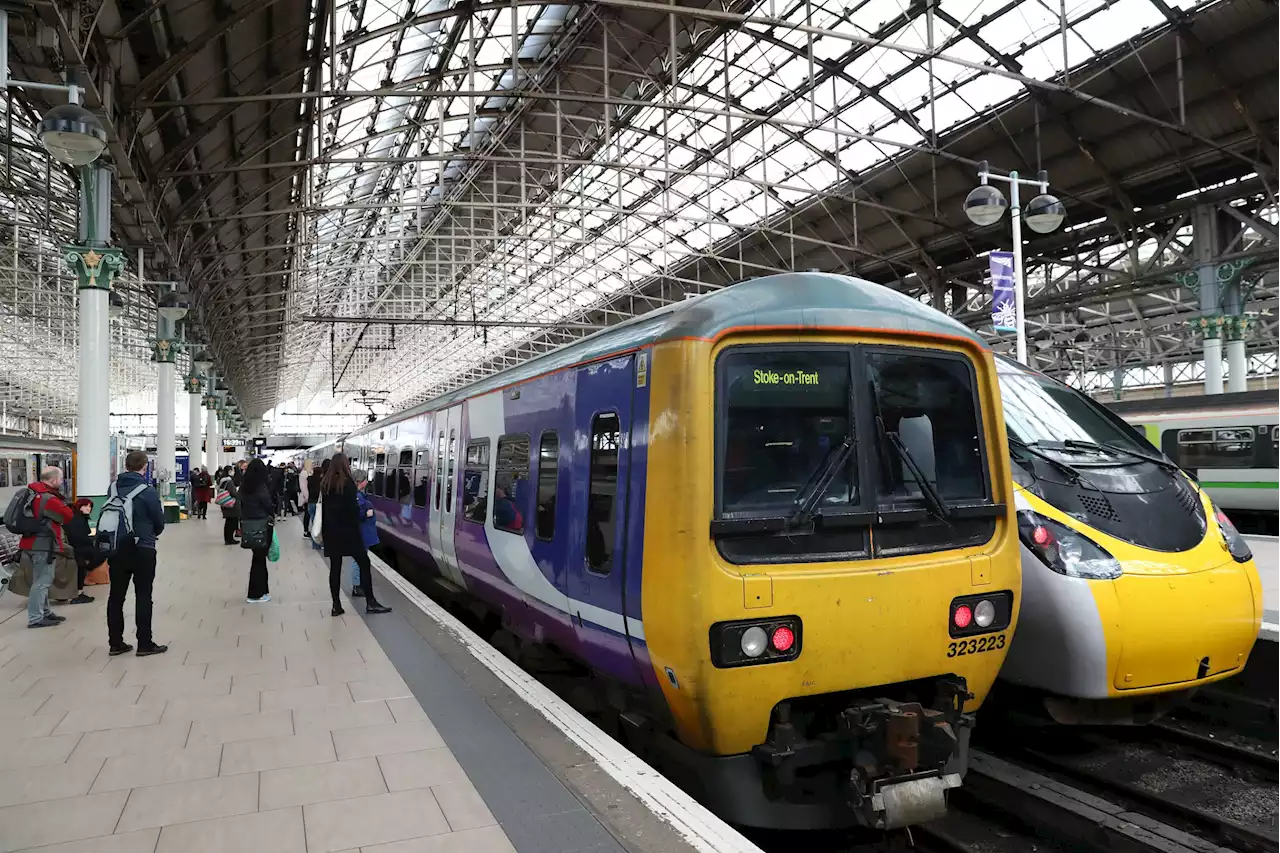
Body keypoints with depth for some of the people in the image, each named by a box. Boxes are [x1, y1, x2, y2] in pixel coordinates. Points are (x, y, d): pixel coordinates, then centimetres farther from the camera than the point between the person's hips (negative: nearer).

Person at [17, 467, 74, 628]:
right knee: (43, 581, -6)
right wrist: (60, 503, 5)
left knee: (42, 580, 17)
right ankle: (35, 619, -5)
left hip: (34, 542, 10)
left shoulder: (34, 493, 11)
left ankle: (44, 612, 25)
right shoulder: (49, 499, -20)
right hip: (43, 545, -10)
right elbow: (68, 515, -12)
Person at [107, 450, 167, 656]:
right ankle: (145, 644, 5)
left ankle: (115, 643, 16)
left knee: (116, 595, 11)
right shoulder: (148, 491, -14)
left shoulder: (114, 489, 1)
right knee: (143, 597, 2)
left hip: (117, 549, 5)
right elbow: (159, 521, -7)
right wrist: (153, 533, 15)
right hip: (142, 550, -5)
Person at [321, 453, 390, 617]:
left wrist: (324, 531, 12)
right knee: (364, 563, 1)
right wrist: (357, 529, 1)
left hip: (331, 531, 6)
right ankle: (370, 603, 1)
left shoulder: (325, 484, 7)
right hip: (348, 530, -6)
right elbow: (354, 508, -13)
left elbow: (324, 508, 9)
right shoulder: (348, 483, -11)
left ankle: (336, 605, 9)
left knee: (335, 567, 8)